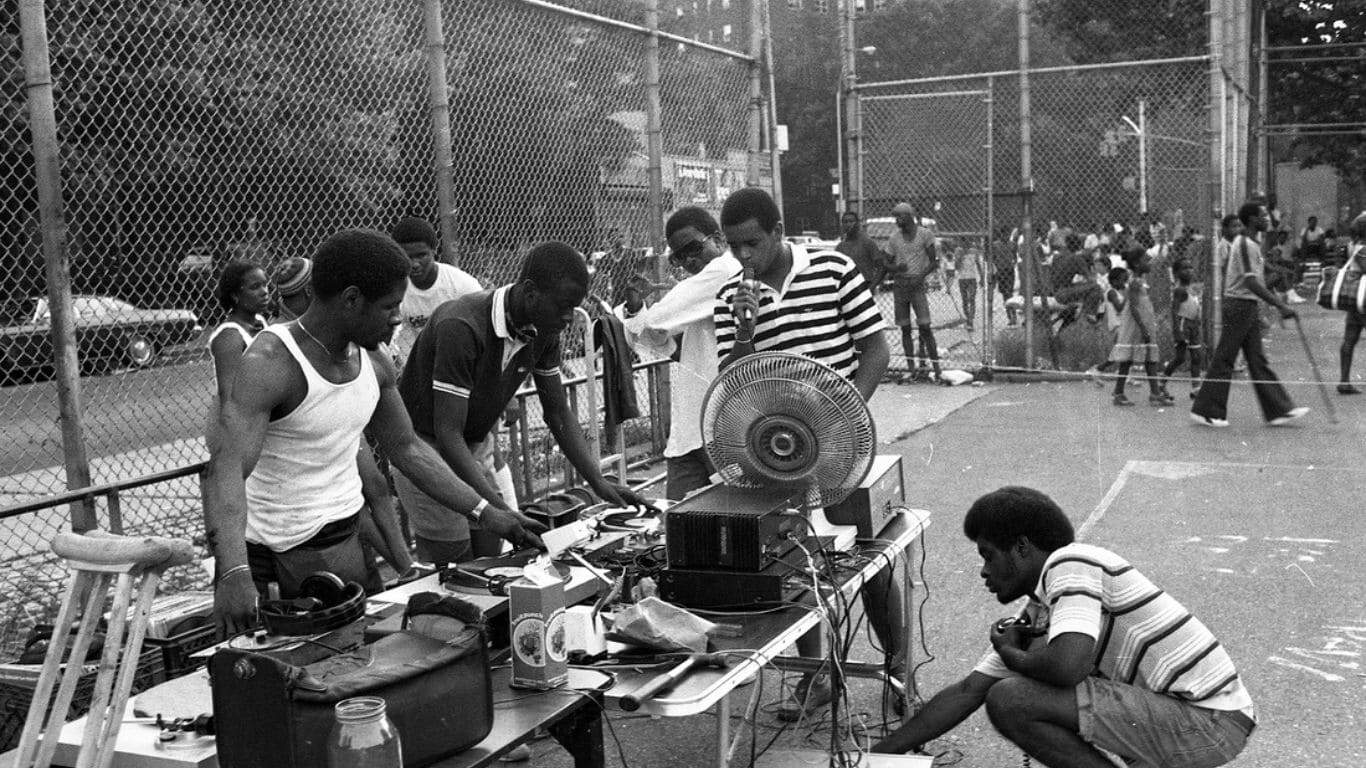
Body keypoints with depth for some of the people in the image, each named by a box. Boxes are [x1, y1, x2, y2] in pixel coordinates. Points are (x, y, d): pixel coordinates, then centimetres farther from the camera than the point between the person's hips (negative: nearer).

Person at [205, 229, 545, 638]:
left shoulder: (372, 362, 3)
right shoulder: (271, 363, -21)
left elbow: (406, 447, 15)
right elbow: (227, 468, -33)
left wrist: (486, 513, 12)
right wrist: (233, 573, -48)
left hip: (345, 541, 6)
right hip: (266, 554, -6)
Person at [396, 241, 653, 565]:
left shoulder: (542, 332, -6)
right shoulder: (462, 327, -30)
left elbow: (558, 413, 4)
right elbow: (447, 433, -31)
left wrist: (599, 483, -6)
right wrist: (498, 509, -36)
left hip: (476, 447, 7)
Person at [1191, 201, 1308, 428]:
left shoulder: (1240, 242, 13)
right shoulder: (1246, 245, -18)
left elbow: (1225, 268, 21)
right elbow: (1251, 282, -26)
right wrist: (1281, 306, -28)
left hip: (1248, 308, 10)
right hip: (1240, 306, -10)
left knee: (1258, 361, 8)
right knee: (1224, 360, -3)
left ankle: (1278, 410, 10)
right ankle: (1206, 411, 5)